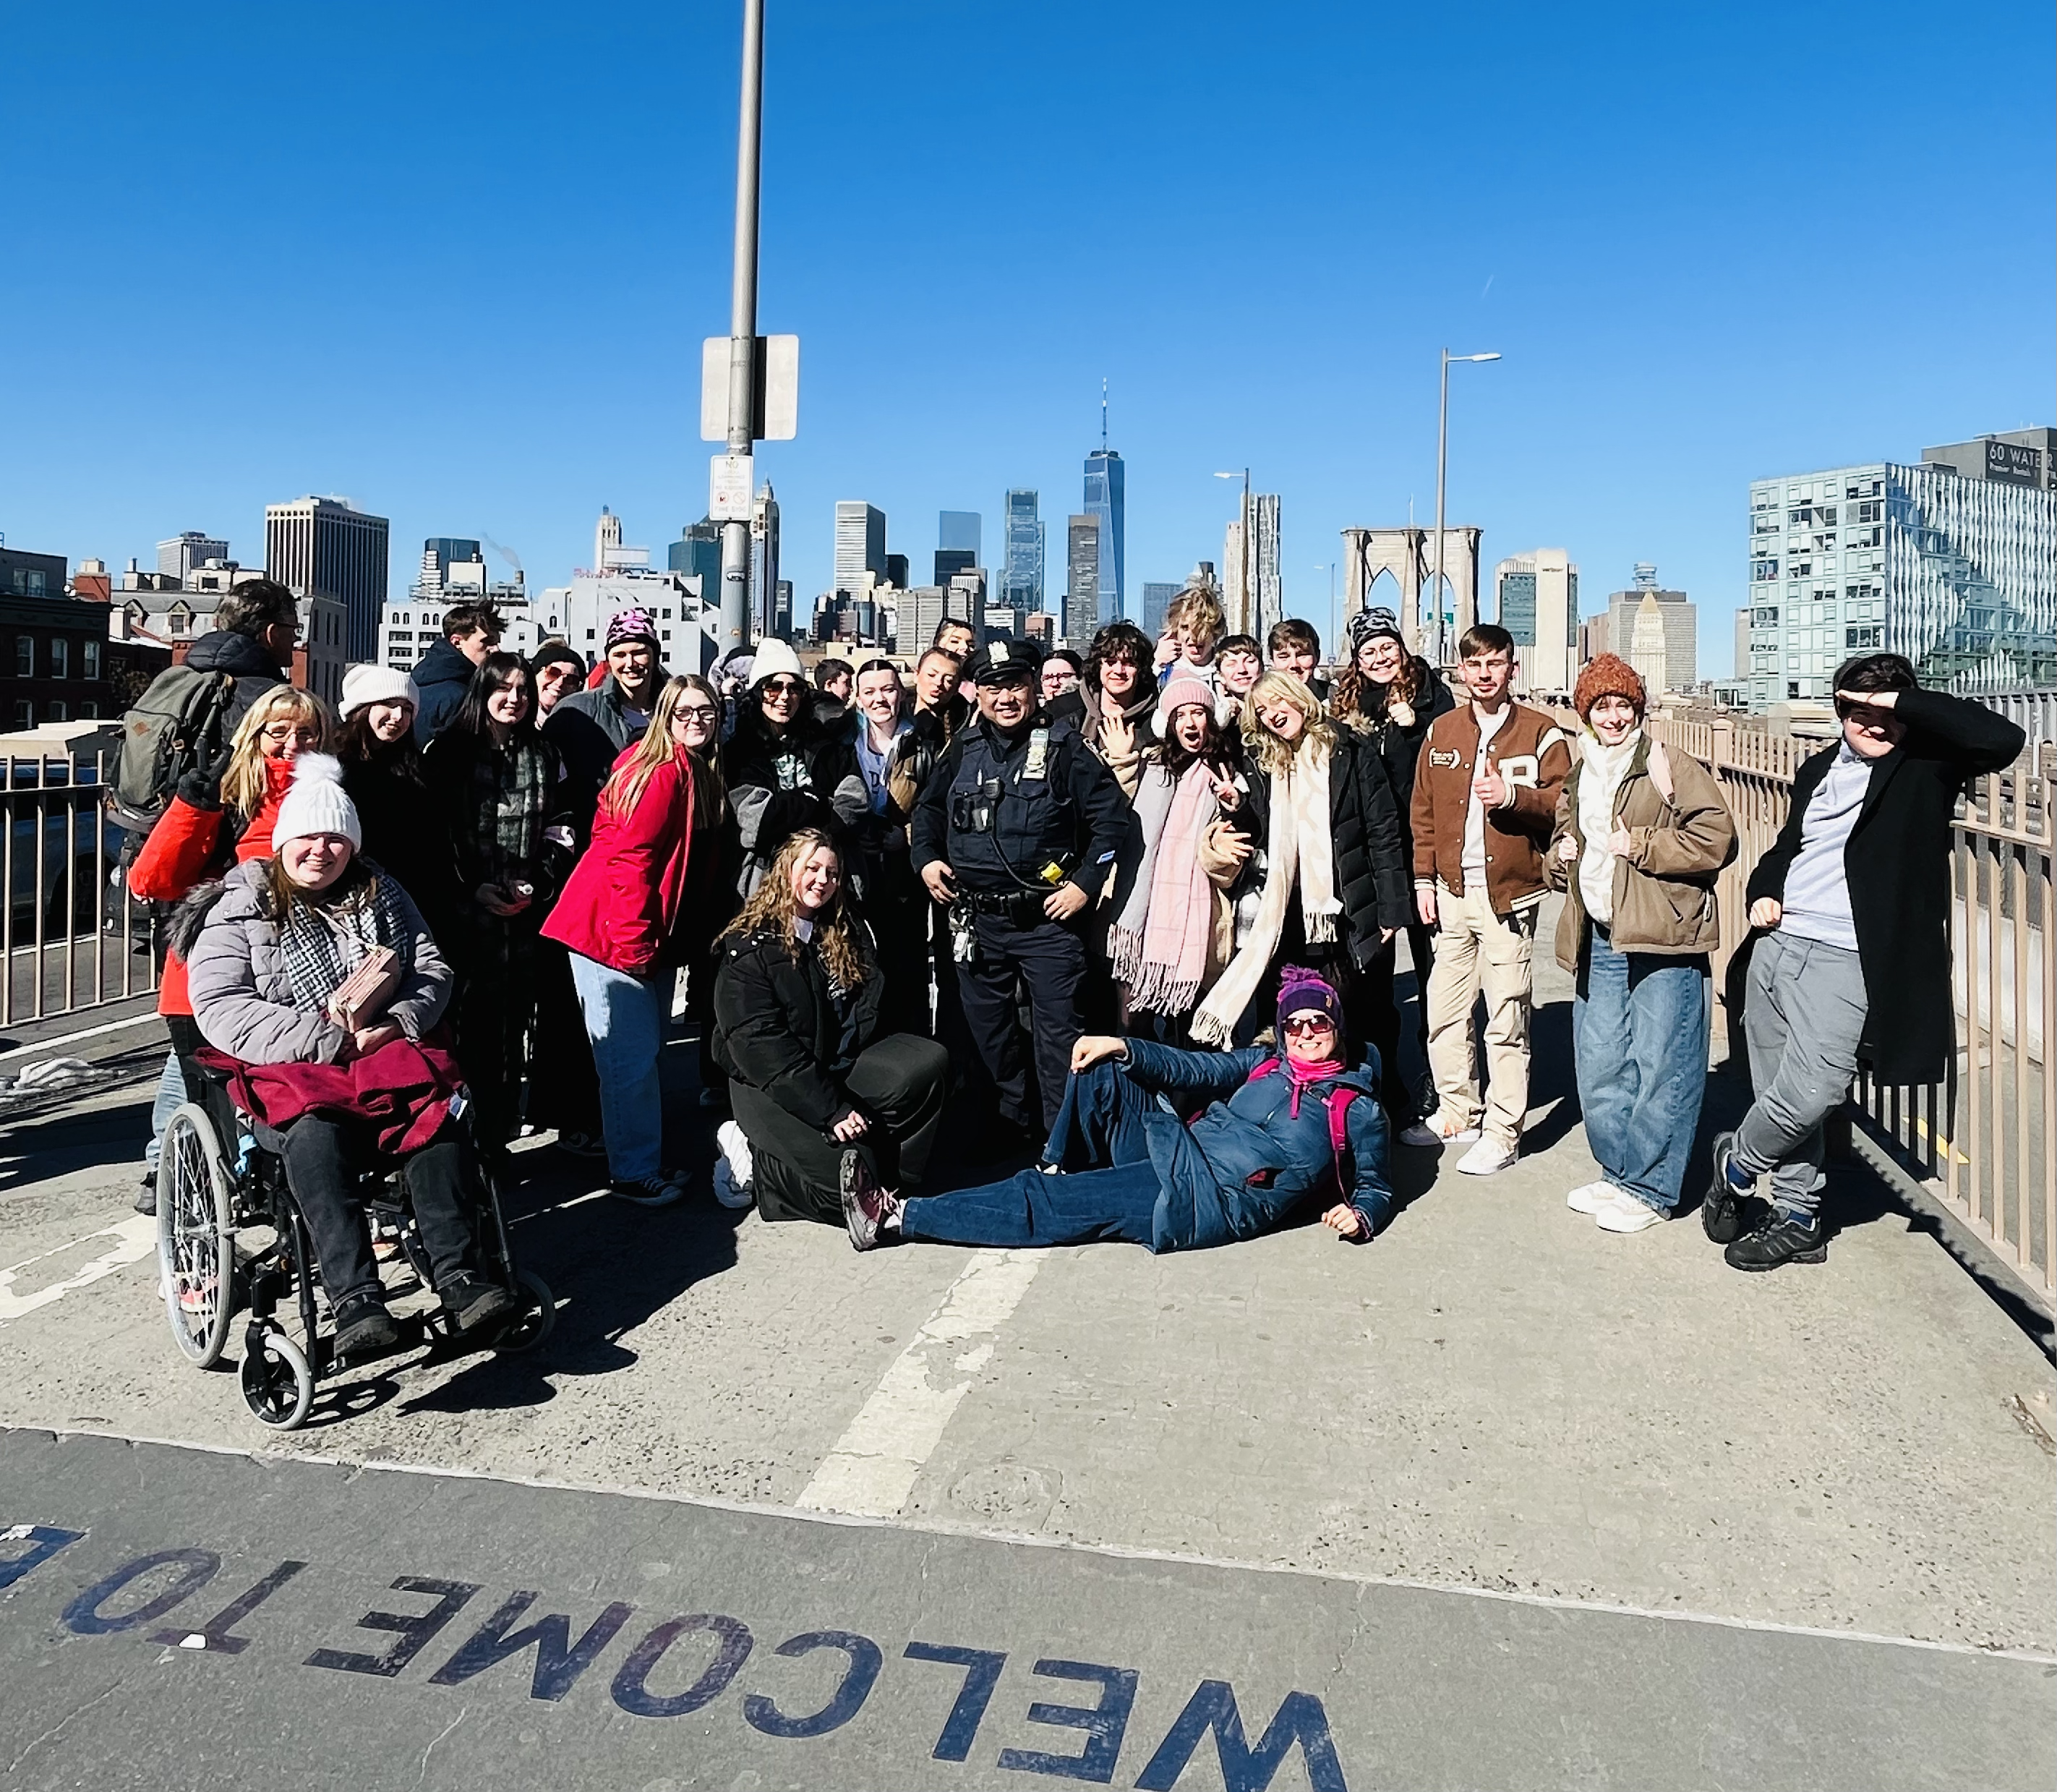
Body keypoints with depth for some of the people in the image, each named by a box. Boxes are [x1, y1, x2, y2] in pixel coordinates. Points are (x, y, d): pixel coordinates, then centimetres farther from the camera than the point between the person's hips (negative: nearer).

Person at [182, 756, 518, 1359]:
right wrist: (327, 1041, -17)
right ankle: (355, 1300, -40)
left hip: (384, 1056, 3)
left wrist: (397, 1024, -11)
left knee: (436, 1108, -29)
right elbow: (219, 1008, -8)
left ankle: (458, 1276, -32)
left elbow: (432, 970, 12)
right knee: (315, 1129, -36)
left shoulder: (380, 894, 16)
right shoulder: (240, 907, 4)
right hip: (284, 1072, -3)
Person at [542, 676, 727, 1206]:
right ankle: (634, 1173, 9)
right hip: (613, 932, -9)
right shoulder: (660, 772, -17)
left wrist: (701, 938, 11)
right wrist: (634, 942, -21)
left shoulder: (702, 775, 11)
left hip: (651, 935, 9)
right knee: (633, 1056, -2)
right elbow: (628, 858, -21)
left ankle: (645, 1159, 28)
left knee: (645, 1051, 17)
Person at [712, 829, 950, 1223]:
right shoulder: (748, 947, -11)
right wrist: (832, 1110, -24)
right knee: (847, 1182, -23)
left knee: (929, 1063, -18)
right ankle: (755, 1161, 1)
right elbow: (760, 1045, -19)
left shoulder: (847, 934, 9)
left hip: (837, 1066, 6)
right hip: (770, 1086, -6)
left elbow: (867, 1009, 3)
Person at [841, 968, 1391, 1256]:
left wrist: (1360, 1215, -13)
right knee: (1099, 1074, -8)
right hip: (1176, 1153, 6)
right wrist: (1123, 1048, -2)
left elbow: (1376, 1188, 11)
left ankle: (898, 1217, -13)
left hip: (1218, 1204, -6)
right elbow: (1196, 1069, 13)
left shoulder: (1357, 1107, 8)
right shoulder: (1263, 1064, 21)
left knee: (1047, 1204, -16)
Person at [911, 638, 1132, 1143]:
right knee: (986, 1026, 14)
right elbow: (928, 807, 21)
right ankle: (1011, 1117, 31)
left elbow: (1112, 816, -6)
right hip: (975, 917, 5)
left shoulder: (1063, 749, -5)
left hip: (1047, 917, -5)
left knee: (1059, 1027, -1)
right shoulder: (963, 750, 8)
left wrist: (1085, 883, -11)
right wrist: (926, 859, 5)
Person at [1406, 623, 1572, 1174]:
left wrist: (1513, 796, -21)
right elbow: (1424, 812, 11)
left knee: (1506, 1020, -1)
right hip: (1453, 893, 4)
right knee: (1443, 1012, 10)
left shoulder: (1541, 733, 0)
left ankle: (1502, 1133, 8)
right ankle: (1459, 1114, 26)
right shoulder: (1441, 732, 11)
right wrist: (1424, 880, 6)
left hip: (1509, 895, -4)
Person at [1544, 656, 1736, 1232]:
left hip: (1661, 943, -7)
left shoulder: (1672, 768, -4)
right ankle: (1617, 1173, 27)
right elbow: (1558, 847, 29)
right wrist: (1558, 857, 7)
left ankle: (1648, 1190, 8)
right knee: (1599, 1070, 12)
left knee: (1660, 1071, -2)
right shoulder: (1577, 779, 17)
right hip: (1599, 942, 7)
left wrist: (1637, 844, -14)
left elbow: (1715, 839, -13)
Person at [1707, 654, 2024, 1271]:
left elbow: (2003, 739, -18)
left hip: (1845, 961, -5)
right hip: (1776, 944, 5)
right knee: (1782, 1094, 8)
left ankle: (1736, 1164, 13)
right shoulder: (1818, 770, 17)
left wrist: (1905, 702, -13)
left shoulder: (1925, 762, 1)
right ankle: (1797, 1218, 23)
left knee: (1809, 1095, -15)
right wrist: (1764, 891, 9)